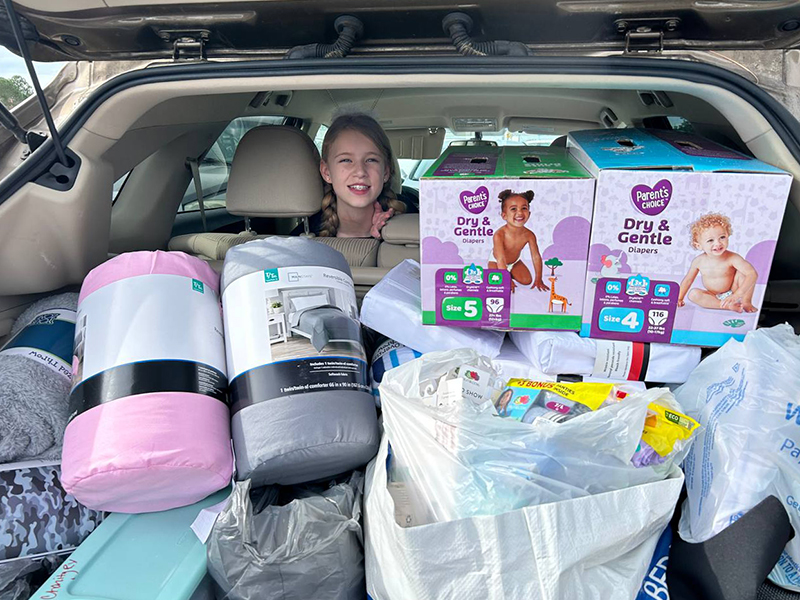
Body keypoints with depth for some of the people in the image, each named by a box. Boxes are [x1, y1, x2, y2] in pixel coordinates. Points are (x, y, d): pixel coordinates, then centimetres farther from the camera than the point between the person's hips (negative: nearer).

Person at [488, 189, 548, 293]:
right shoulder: (499, 235, -38)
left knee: (527, 280, -3)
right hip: (496, 261, -4)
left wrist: (538, 279, -17)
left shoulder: (529, 235, -25)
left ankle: (510, 272, 22)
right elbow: (501, 260, -35)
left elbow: (536, 257, -17)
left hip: (515, 261, 4)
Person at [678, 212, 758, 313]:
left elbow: (753, 274, -35)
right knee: (693, 294, -25)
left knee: (742, 273, -26)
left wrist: (737, 295, -44)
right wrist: (680, 299, 1)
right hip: (714, 297, 3)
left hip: (733, 293, -3)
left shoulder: (732, 258, -24)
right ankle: (729, 306, -29)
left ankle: (746, 302, -10)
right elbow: (688, 280, 2)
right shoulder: (699, 261, -13)